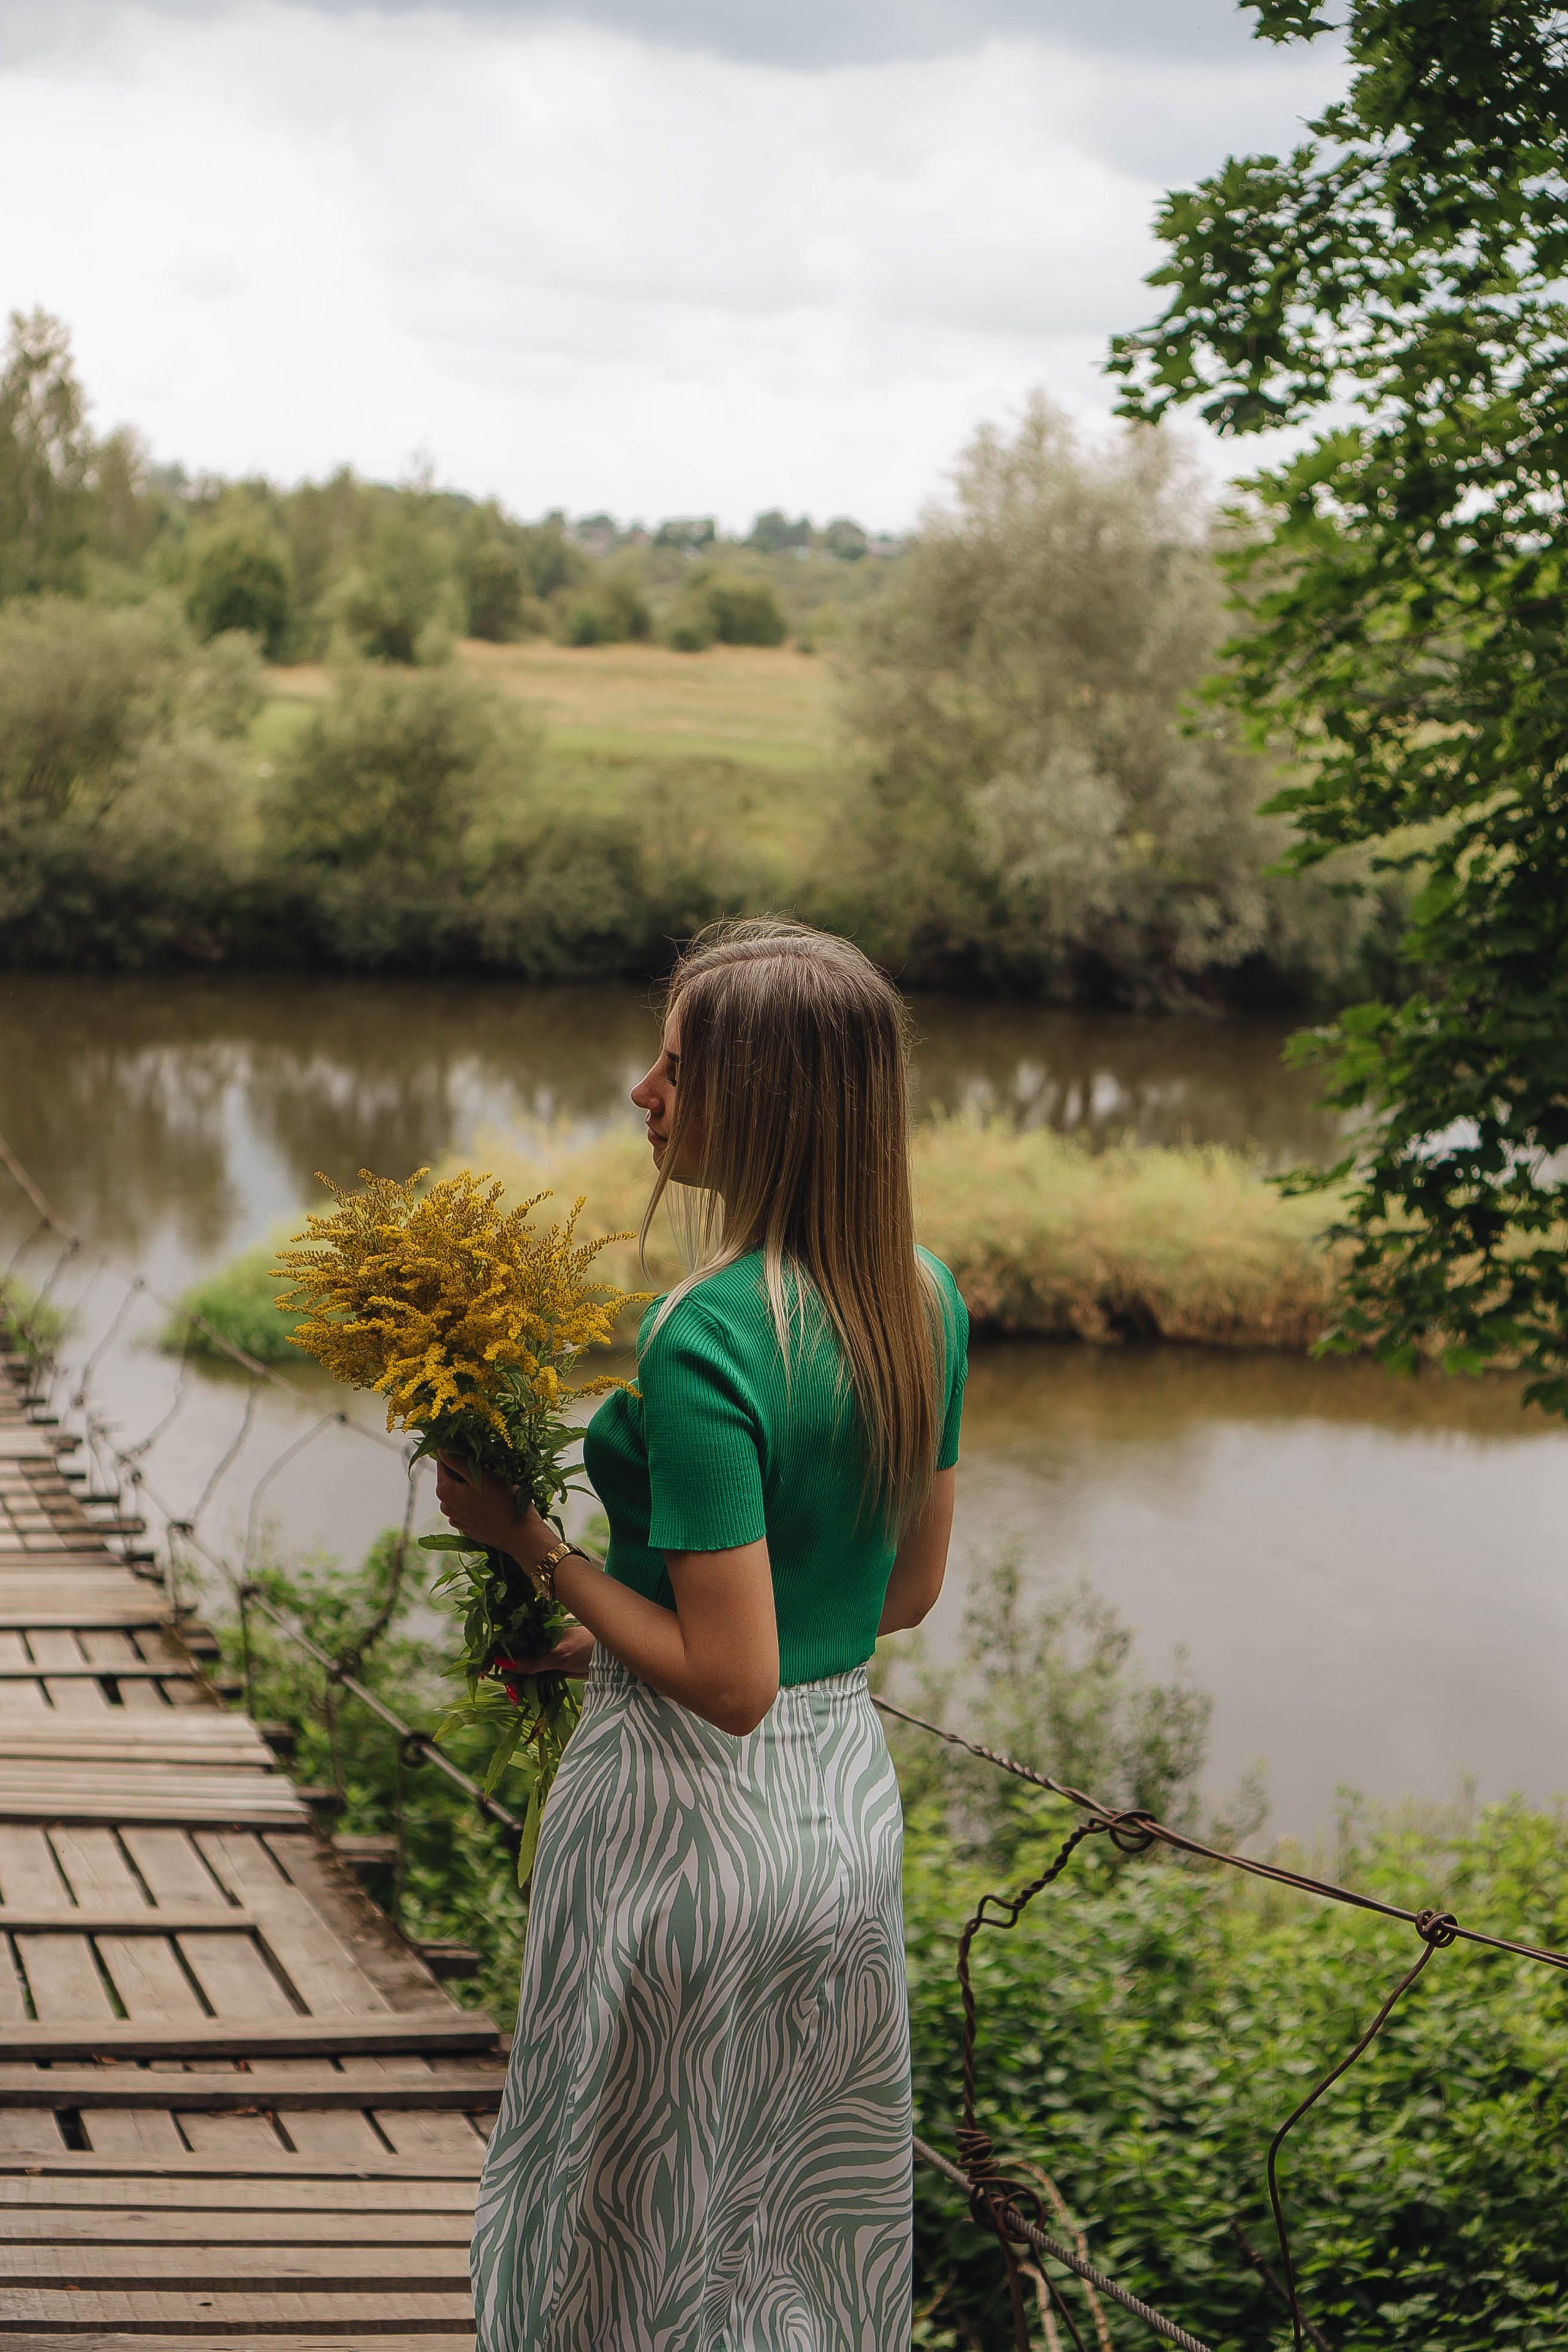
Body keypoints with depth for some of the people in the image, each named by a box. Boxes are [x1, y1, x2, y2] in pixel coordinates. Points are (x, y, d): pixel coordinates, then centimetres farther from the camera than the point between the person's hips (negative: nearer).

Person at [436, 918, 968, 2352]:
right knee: (817, 2226, 22)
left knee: (639, 2232, 13)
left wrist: (531, 1543, -14)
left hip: (694, 1815, -7)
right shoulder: (923, 1299, -2)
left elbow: (728, 1681, -25)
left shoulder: (706, 1345, -26)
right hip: (852, 1795, 7)